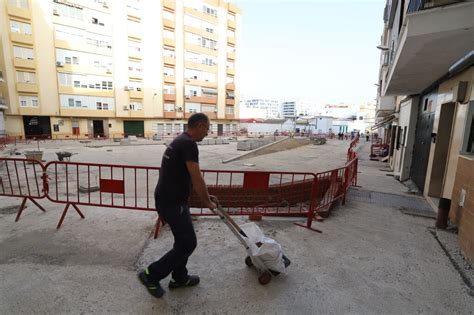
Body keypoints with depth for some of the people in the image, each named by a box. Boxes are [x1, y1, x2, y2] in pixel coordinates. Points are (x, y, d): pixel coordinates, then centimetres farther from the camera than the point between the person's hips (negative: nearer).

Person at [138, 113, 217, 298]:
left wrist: (205, 196, 25)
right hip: (172, 202, -11)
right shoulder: (189, 144, -20)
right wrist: (207, 202, -3)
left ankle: (179, 278, 35)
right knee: (188, 243, 0)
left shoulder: (181, 141, 15)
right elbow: (197, 179, -19)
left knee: (183, 239, 21)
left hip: (169, 198, 11)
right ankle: (151, 275, 15)